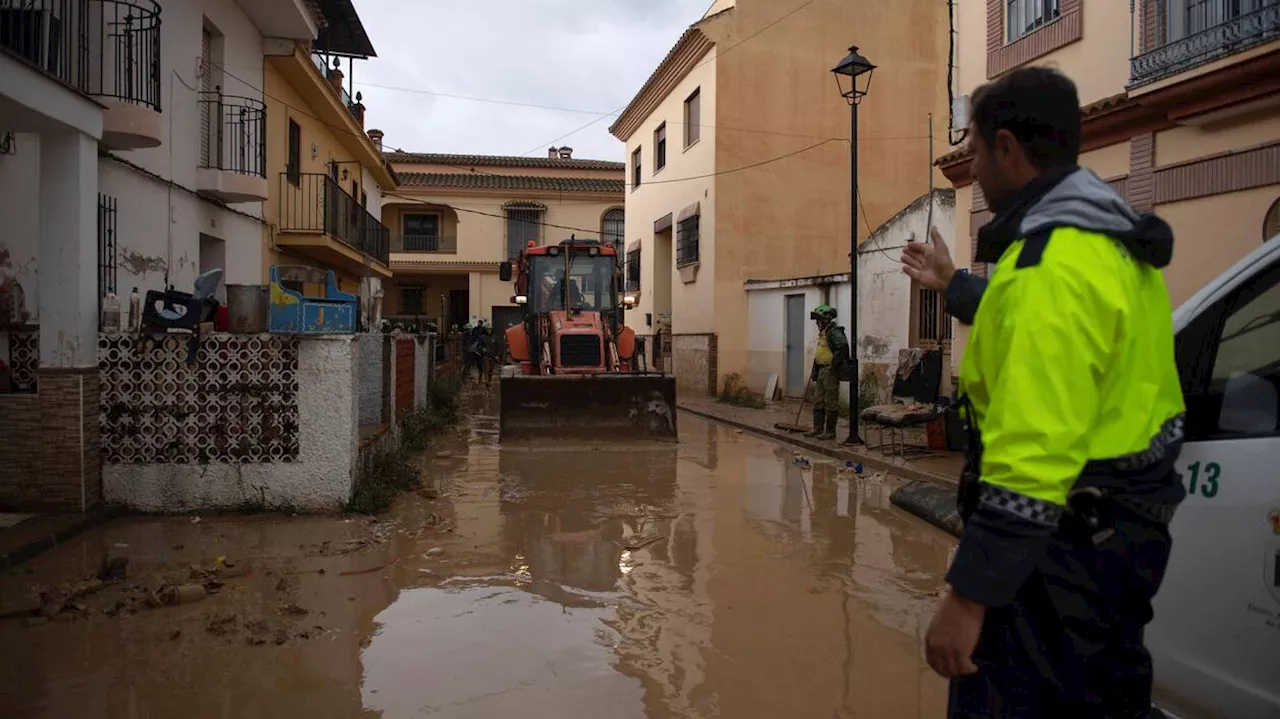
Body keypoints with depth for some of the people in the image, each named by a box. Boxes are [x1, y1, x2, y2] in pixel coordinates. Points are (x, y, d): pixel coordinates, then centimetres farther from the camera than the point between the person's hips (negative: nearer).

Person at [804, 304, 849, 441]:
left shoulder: (834, 332, -15)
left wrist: (835, 364, -28)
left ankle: (830, 431, 4)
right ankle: (817, 428, 21)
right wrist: (814, 371, 21)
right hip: (822, 371, 10)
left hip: (831, 372, -10)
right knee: (818, 401, 13)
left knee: (831, 403, -3)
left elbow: (843, 346, -33)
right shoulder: (823, 333, 16)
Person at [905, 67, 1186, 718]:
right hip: (1122, 524, 11)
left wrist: (970, 593, -26)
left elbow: (1033, 451, -31)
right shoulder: (1111, 238, 10)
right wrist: (952, 285, 42)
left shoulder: (1053, 261, -24)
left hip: (1064, 540, -10)